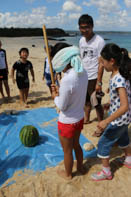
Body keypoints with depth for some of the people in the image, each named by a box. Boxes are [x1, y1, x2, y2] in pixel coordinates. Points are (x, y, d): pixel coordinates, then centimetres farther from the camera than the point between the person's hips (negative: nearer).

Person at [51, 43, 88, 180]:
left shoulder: (67, 79, -33)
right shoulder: (83, 73, -8)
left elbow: (62, 106, -22)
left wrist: (55, 96, -4)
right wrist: (60, 91, 0)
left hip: (67, 122, -7)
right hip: (79, 118, 7)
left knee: (67, 150, 19)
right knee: (76, 144, 30)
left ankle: (68, 174, 44)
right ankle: (80, 167, 53)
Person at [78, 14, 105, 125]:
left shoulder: (99, 41, -14)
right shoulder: (81, 40, 6)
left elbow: (101, 63, -15)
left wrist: (98, 82, -17)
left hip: (93, 78, -6)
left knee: (97, 103, 4)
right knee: (87, 101, 20)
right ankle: (86, 119, 38)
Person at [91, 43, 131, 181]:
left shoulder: (118, 79, -31)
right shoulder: (120, 73, -3)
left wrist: (106, 121, -37)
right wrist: (111, 103, 25)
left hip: (118, 118, -9)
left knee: (103, 143, 7)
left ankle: (106, 172, 26)